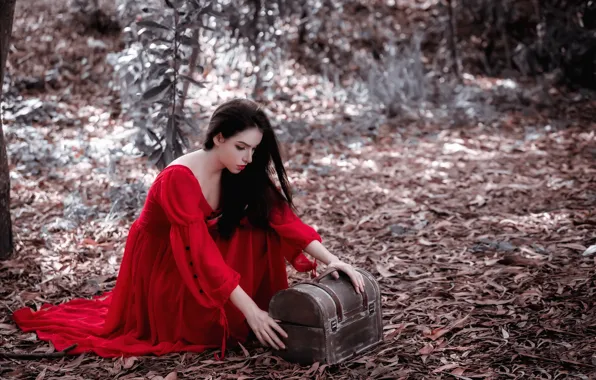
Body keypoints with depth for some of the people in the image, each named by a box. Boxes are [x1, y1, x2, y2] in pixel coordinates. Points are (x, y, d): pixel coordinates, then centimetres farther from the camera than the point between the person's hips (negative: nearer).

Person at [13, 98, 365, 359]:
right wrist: (251, 312, -38)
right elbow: (203, 253, -36)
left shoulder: (243, 172, -11)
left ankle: (267, 311, 0)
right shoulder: (179, 179, -33)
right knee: (212, 328, -22)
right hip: (159, 264, -6)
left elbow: (283, 217, -17)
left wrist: (332, 259, -29)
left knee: (260, 225, -14)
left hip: (199, 262, 6)